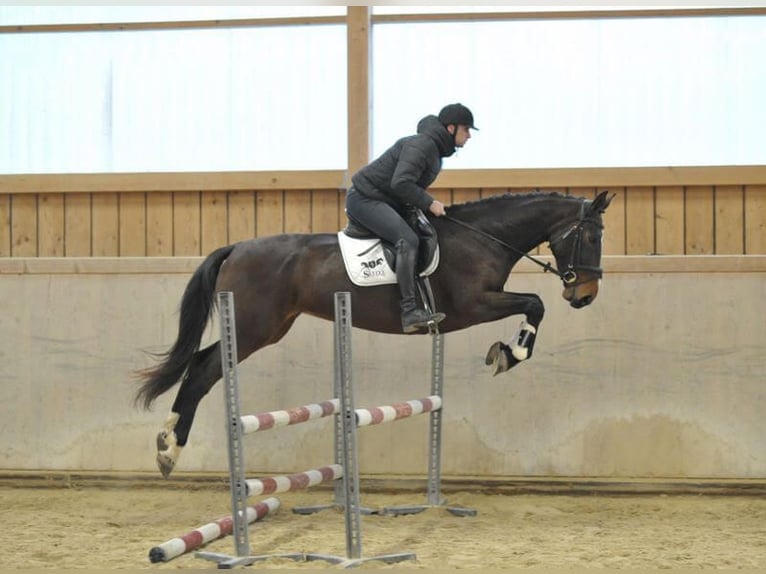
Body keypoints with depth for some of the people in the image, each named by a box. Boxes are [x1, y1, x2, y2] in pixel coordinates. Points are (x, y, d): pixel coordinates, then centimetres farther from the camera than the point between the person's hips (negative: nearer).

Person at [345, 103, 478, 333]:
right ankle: (410, 311, -35)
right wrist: (429, 203, -21)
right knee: (407, 240, -28)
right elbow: (401, 183, -30)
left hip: (380, 201, 11)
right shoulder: (421, 145, -19)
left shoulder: (435, 149, 14)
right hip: (364, 199, -11)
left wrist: (427, 203, 9)